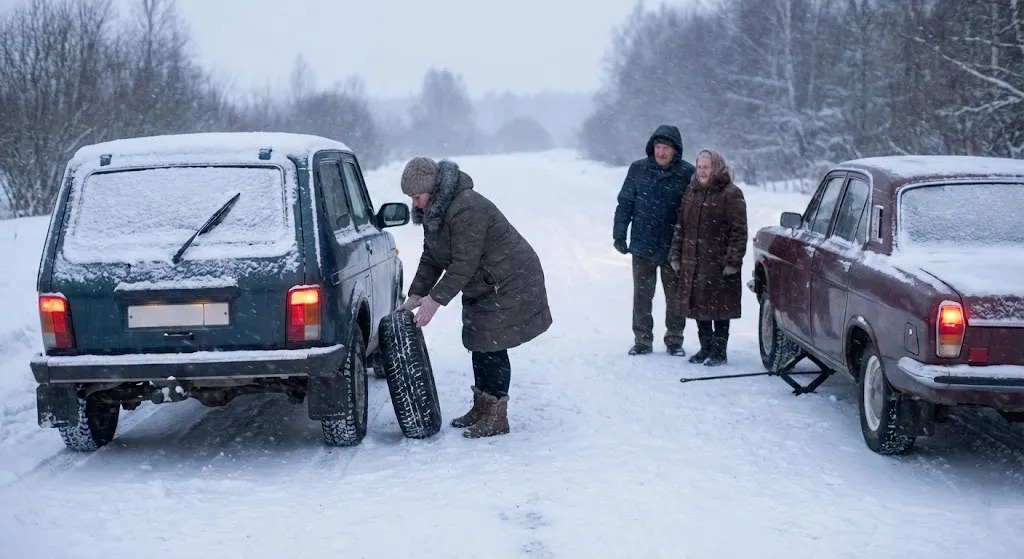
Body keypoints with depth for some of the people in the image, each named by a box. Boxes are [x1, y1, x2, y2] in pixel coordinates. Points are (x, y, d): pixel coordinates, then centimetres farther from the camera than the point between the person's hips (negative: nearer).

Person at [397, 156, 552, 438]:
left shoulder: (466, 209, -28)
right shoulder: (433, 212, 5)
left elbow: (464, 263, -30)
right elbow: (431, 259, 9)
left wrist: (436, 299, -28)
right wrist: (416, 295, -1)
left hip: (508, 285, -10)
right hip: (482, 287, 10)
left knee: (491, 349, -9)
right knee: (479, 345, 14)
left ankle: (496, 418, -2)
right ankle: (481, 408, 25)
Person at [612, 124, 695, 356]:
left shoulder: (687, 173, -7)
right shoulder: (638, 170, -2)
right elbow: (625, 203, 5)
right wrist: (619, 234, 1)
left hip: (675, 248, -1)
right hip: (643, 246, 1)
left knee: (675, 296, 9)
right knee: (642, 296, 8)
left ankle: (674, 340, 22)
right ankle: (642, 340, 18)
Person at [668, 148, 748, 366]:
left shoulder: (730, 194, -8)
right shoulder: (691, 192, 12)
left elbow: (738, 230, -11)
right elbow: (680, 226, 16)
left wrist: (733, 260, -16)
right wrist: (676, 255, 10)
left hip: (718, 263, -6)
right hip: (693, 262, 6)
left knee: (719, 307, 0)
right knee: (698, 306, 12)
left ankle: (719, 352, 10)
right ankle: (705, 348, 25)